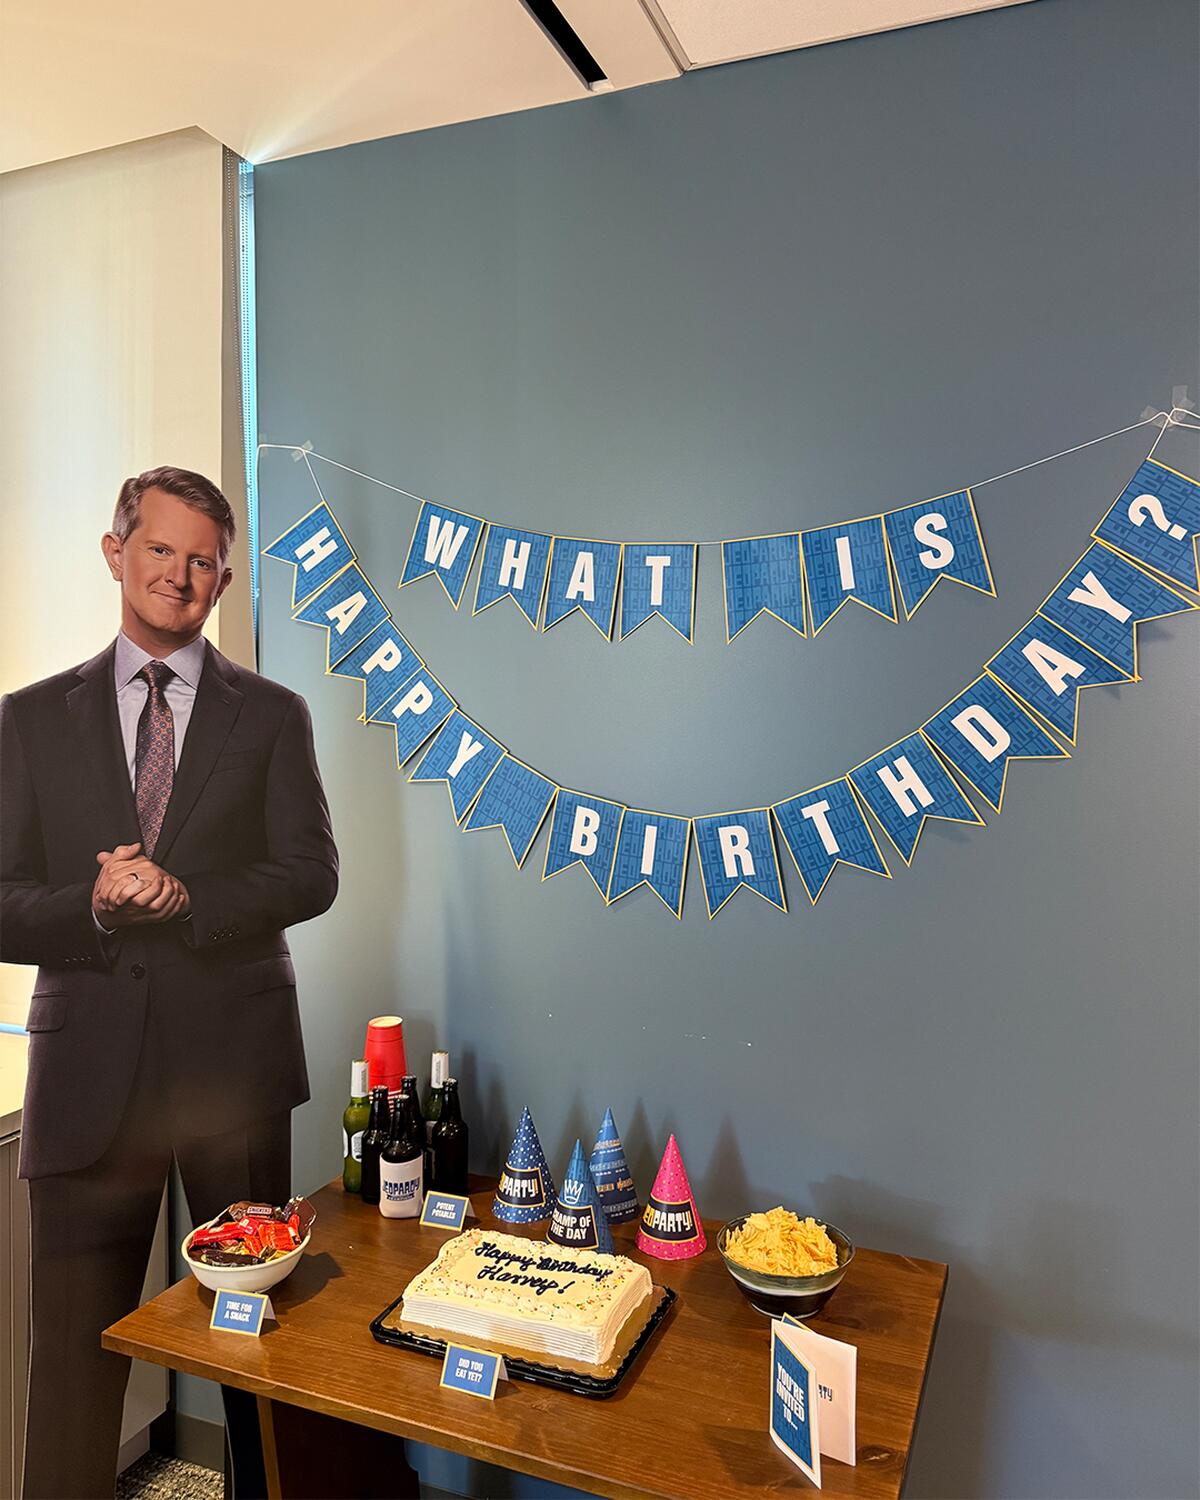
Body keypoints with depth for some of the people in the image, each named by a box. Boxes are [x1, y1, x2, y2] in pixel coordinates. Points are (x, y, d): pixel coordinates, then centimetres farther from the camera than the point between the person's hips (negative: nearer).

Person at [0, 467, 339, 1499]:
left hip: (233, 1055, 0)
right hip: (89, 1066, 1)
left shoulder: (273, 714, 5)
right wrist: (93, 906, -18)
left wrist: (185, 897, -17)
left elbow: (311, 873, -4)